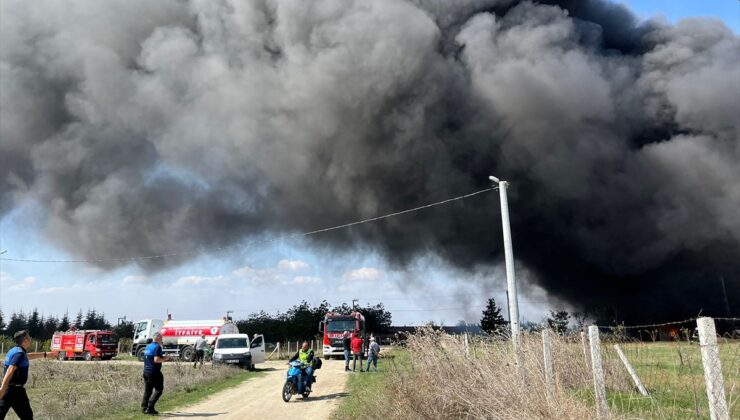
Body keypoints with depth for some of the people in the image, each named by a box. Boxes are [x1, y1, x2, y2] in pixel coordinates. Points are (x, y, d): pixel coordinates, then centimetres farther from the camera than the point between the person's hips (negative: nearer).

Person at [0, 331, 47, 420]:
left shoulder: (14, 351, 14)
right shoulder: (20, 353, -16)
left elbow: (29, 356, 33)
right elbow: (11, 370, -28)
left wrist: (46, 354, 44)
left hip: (7, 389, 9)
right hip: (15, 389, -9)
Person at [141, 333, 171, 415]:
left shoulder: (147, 347, 15)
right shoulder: (157, 347, -13)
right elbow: (156, 360, -23)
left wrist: (163, 358, 20)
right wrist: (165, 358, -7)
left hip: (146, 371, 9)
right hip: (154, 372, -9)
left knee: (147, 391, 14)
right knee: (159, 390, -2)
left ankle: (144, 408, 12)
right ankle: (150, 407, -7)